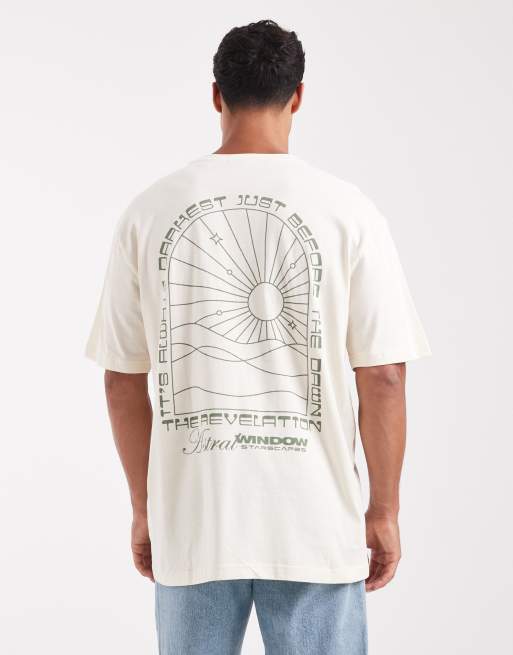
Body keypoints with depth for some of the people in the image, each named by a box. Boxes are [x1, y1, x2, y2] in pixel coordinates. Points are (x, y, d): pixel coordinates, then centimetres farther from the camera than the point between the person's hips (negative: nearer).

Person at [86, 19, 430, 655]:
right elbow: (383, 380, -7)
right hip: (315, 523, -1)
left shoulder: (149, 210, -1)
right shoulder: (347, 211, -6)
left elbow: (123, 381, 4)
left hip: (191, 521, 2)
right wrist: (383, 512, 4)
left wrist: (144, 507, 14)